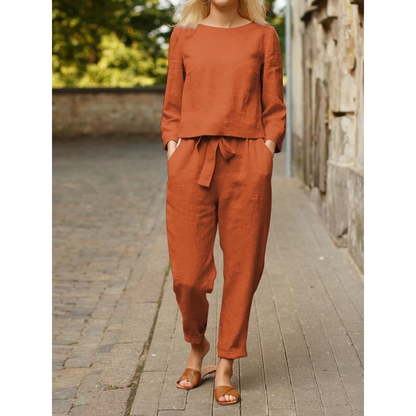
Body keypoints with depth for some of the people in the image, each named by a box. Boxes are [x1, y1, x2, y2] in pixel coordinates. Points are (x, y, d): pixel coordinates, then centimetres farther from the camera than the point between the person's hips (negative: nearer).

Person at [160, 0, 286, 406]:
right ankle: (197, 348, 29)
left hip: (246, 163, 0)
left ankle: (225, 370, 17)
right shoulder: (184, 36, 11)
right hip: (192, 162, 1)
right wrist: (173, 156, 0)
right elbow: (172, 108, 11)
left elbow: (274, 109, 7)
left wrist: (264, 160, -4)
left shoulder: (263, 36, 9)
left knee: (242, 269, 2)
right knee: (187, 275, 0)